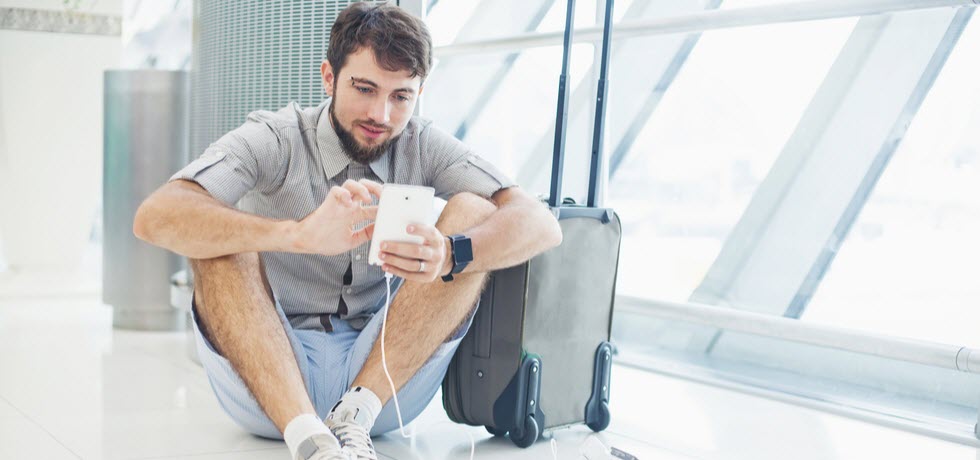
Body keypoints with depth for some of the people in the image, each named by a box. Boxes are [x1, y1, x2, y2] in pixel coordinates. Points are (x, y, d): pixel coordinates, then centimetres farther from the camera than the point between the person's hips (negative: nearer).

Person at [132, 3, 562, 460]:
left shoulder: (424, 146, 2)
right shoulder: (274, 140, -6)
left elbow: (541, 224, -13)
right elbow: (154, 218, -24)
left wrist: (448, 254, -35)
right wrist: (300, 233, -41)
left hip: (388, 375, 2)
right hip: (267, 378, -1)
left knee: (474, 213, -13)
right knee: (220, 238, -24)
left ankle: (354, 416, -22)